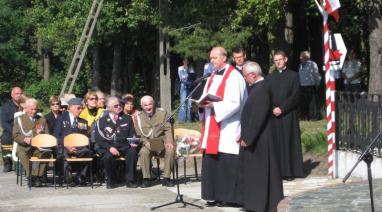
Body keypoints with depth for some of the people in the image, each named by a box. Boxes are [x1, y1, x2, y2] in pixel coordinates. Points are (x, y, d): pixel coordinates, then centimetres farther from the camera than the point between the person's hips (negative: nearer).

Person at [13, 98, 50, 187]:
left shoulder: (42, 120, 19)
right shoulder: (19, 119, 12)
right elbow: (15, 136, 3)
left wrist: (41, 133, -7)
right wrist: (24, 139, -17)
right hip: (24, 147, -1)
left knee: (47, 153, -33)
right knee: (21, 154, -36)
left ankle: (38, 176, -33)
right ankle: (32, 176, -36)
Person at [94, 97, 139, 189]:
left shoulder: (127, 119, 13)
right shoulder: (102, 121, 6)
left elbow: (132, 134, 16)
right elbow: (98, 139, -1)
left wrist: (132, 143, -8)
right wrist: (110, 148, -18)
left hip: (124, 146, 2)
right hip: (107, 148, -2)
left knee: (132, 152, -30)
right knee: (107, 156, -35)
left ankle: (130, 180, -21)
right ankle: (109, 181, -11)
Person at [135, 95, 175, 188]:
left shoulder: (162, 113, 8)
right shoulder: (139, 117, 8)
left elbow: (167, 129, 3)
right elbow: (139, 134, 4)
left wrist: (169, 142, -15)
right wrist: (146, 142, -17)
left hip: (162, 143, 0)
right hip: (148, 145, 0)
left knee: (170, 150, -31)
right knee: (143, 152, -34)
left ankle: (166, 178, -23)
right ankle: (146, 179, -25)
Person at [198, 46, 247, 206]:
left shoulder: (234, 76, -9)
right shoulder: (212, 77, 17)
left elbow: (235, 103, -16)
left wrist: (214, 105, -21)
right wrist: (203, 103, -2)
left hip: (228, 127, -8)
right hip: (212, 126, 8)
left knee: (227, 162, -6)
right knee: (212, 161, 5)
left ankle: (229, 196, -1)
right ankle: (215, 195, 9)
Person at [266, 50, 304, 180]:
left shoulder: (293, 76, 3)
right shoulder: (270, 77, 13)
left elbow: (295, 96, -4)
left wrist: (282, 108, -12)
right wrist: (273, 109, -9)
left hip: (288, 115, -2)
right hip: (273, 115, 3)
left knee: (288, 141, -2)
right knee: (276, 143, 0)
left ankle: (290, 171, 2)